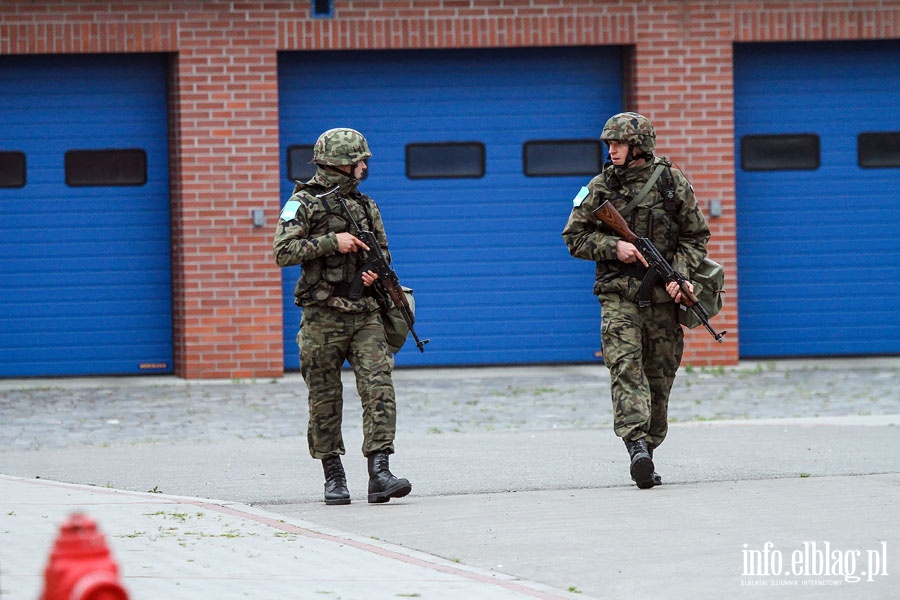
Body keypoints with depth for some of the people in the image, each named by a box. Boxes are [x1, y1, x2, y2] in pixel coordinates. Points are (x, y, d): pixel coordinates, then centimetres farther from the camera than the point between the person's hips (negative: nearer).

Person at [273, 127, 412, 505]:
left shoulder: (366, 206, 15)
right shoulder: (304, 203, -2)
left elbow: (382, 250, 25)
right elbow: (283, 251, -12)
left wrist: (376, 270, 2)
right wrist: (332, 242, -17)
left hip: (365, 314, 4)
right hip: (323, 316, -4)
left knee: (379, 389, -11)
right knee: (326, 401, 3)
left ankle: (379, 474, -14)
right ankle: (334, 477, 14)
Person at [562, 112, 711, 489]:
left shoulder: (673, 183, 4)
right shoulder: (600, 187, 6)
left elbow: (695, 237, 8)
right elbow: (574, 237, 7)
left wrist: (679, 275, -8)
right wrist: (613, 247, -10)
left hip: (663, 294, 1)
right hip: (619, 293, -1)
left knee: (659, 376, 5)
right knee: (626, 367, -17)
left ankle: (648, 447, 17)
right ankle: (637, 443, -29)